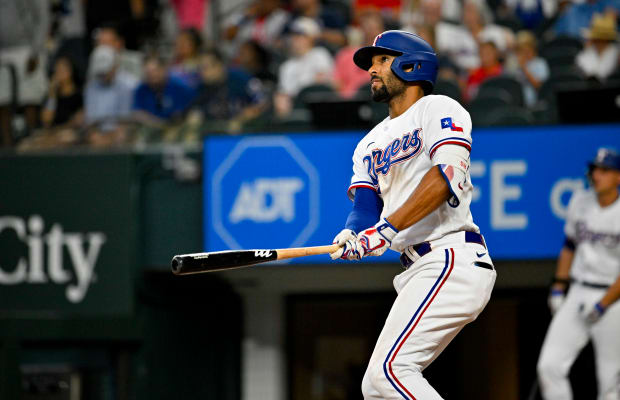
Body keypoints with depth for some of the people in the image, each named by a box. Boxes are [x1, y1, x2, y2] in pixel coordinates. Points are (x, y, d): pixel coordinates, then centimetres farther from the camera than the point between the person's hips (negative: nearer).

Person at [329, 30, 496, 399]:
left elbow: (446, 176, -17)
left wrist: (387, 230, -25)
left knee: (390, 369, -21)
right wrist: (353, 237, -13)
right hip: (421, 271, 9)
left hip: (453, 260, -9)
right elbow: (365, 207, 12)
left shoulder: (439, 109, 1)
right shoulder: (371, 143, 24)